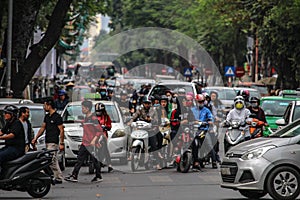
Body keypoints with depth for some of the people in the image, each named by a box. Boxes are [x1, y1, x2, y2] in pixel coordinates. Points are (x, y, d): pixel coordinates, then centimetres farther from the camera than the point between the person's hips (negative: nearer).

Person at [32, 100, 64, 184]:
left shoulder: (57, 117, -10)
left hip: (53, 142, -9)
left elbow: (61, 130, -11)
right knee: (54, 161, 9)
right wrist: (36, 138, 12)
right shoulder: (47, 117, 15)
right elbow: (42, 128, 19)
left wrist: (61, 143, -15)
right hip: (48, 142, 9)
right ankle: (59, 178, 12)